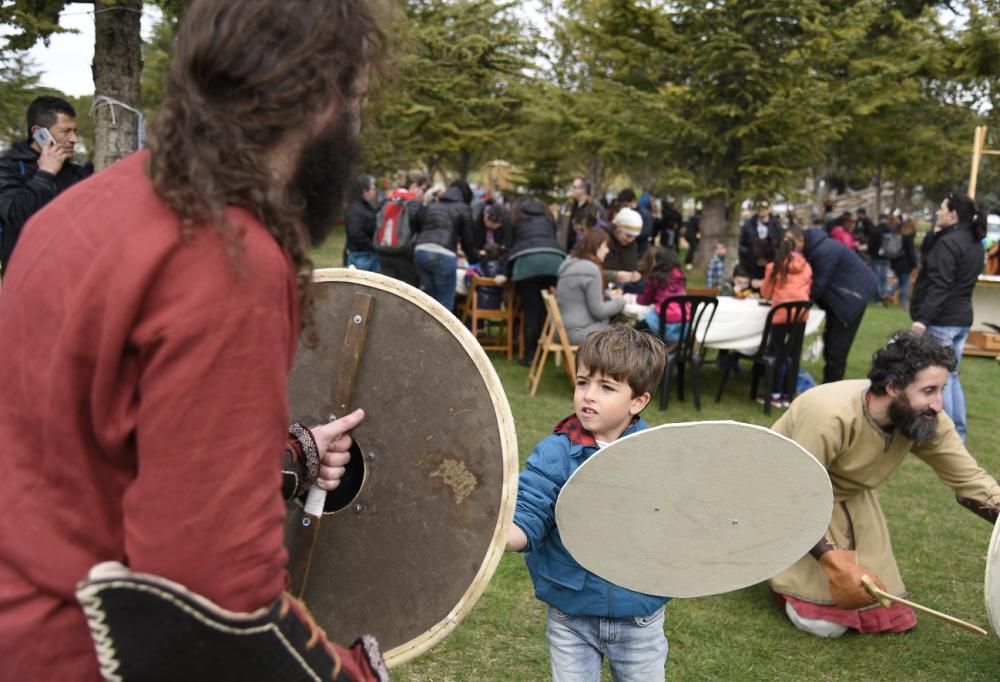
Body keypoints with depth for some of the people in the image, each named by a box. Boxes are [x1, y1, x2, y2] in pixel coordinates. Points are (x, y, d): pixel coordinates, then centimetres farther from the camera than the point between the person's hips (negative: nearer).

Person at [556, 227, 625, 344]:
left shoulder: (569, 263, 11)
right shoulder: (590, 269, -17)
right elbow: (598, 310, -15)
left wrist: (610, 296, 12)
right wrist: (621, 300, -1)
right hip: (579, 331, -9)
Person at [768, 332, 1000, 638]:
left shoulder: (927, 420, -21)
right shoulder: (830, 416, -38)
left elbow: (971, 480, -13)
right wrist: (832, 559, -36)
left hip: (847, 498, 6)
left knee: (885, 613, 5)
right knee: (826, 622, -12)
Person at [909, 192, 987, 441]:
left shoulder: (948, 243, -17)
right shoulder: (974, 243, 13)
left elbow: (939, 285, -23)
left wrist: (923, 318, -25)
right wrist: (937, 235, 7)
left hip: (942, 320, -10)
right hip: (961, 317, 10)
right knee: (951, 375, 17)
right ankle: (958, 431, 21)